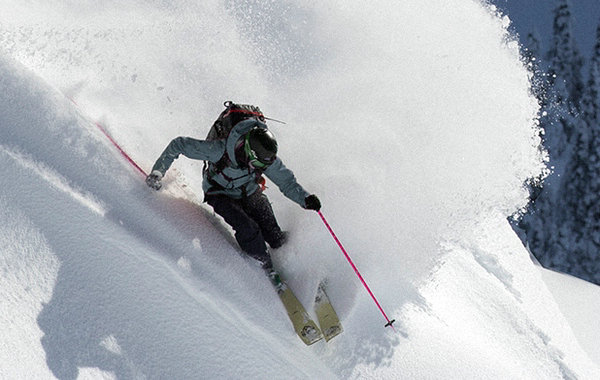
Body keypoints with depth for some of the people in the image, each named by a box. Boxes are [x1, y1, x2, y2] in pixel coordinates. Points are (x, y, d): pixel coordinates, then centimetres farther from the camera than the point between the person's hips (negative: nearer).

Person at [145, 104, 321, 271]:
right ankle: (266, 268, -2)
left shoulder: (268, 159, -28)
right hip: (221, 194, -2)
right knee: (248, 230, -25)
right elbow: (178, 145, -26)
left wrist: (305, 198, -33)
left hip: (250, 192, 3)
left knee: (275, 237, -9)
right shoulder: (219, 149, -38)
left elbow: (287, 182, -15)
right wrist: (158, 172, -23)